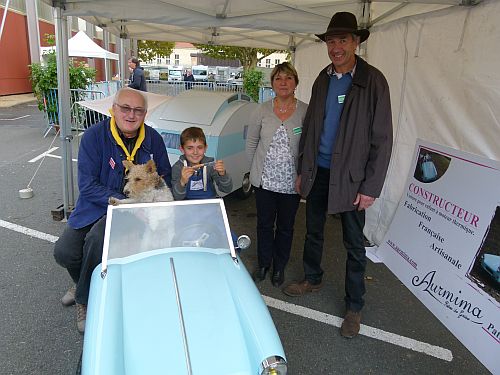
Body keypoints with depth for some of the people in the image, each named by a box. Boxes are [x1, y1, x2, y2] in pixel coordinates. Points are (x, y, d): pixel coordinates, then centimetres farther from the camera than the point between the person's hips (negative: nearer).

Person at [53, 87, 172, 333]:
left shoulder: (153, 139, -4)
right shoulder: (94, 136, -11)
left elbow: (165, 176, 8)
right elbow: (87, 185, -15)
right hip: (97, 205, 1)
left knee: (97, 239, -27)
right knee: (64, 252, -10)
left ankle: (86, 299, 0)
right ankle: (85, 285, 27)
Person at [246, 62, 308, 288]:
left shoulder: (305, 112, -7)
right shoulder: (262, 110, -3)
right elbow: (251, 142, 7)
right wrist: (257, 168, 9)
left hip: (291, 182, -1)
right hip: (265, 180, 1)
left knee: (285, 226, 14)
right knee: (264, 224, 15)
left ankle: (279, 267, 36)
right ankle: (263, 264, 37)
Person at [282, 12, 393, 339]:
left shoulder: (373, 81, -11)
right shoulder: (322, 80, 6)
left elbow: (382, 139, -12)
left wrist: (371, 188, -14)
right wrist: (302, 170, 10)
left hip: (350, 177, -5)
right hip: (318, 171, 5)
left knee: (354, 243, 7)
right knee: (313, 231, 18)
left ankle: (354, 306, 24)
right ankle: (313, 279, 41)